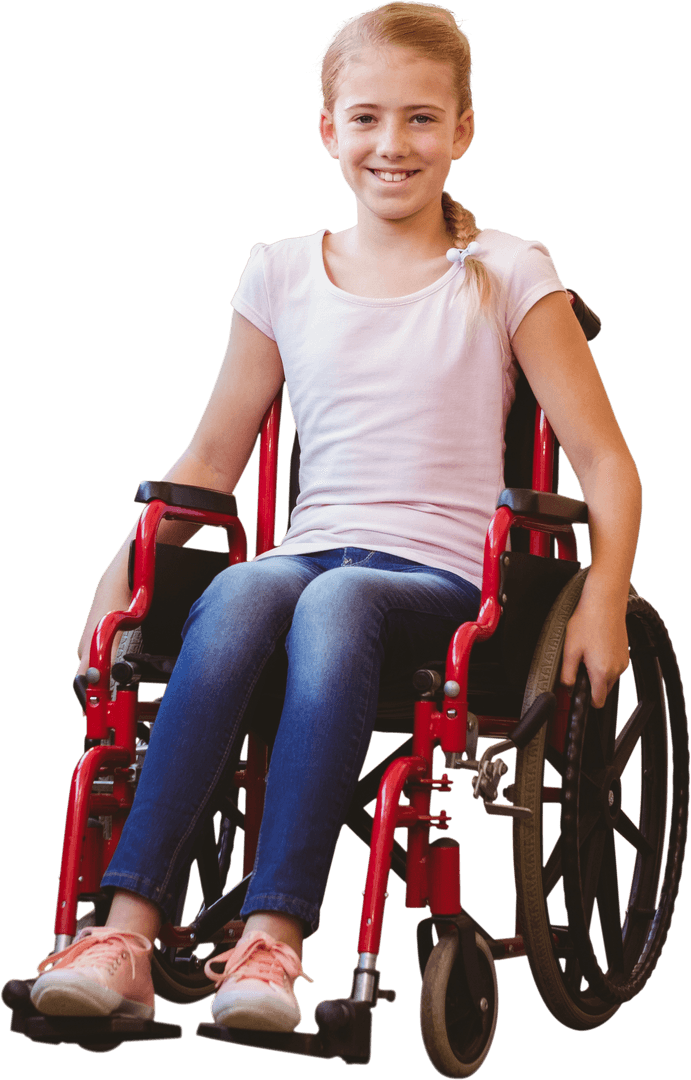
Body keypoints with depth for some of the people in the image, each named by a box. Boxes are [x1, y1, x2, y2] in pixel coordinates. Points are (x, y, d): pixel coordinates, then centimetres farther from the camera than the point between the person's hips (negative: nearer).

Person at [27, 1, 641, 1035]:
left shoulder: (505, 274, 6)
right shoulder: (284, 273, 15)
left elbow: (604, 461, 3)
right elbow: (211, 461, 21)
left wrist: (603, 597, -12)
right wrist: (122, 565, 7)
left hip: (445, 579, -2)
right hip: (311, 550, 2)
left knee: (336, 602, -37)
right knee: (239, 594, -34)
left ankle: (272, 940, -43)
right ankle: (127, 934, -40)